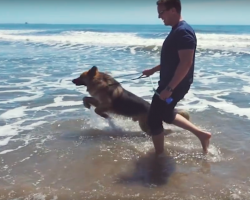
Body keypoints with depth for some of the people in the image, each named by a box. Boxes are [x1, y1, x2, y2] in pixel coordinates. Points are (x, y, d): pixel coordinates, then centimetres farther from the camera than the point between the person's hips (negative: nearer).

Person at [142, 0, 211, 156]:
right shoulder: (177, 31, 11)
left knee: (154, 119, 2)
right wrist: (153, 70, 27)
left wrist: (169, 88, -28)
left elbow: (186, 63, -28)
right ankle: (201, 134, 27)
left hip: (175, 85, -11)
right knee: (166, 115, 25)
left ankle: (159, 155, 19)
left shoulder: (183, 32, -21)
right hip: (170, 83, 11)